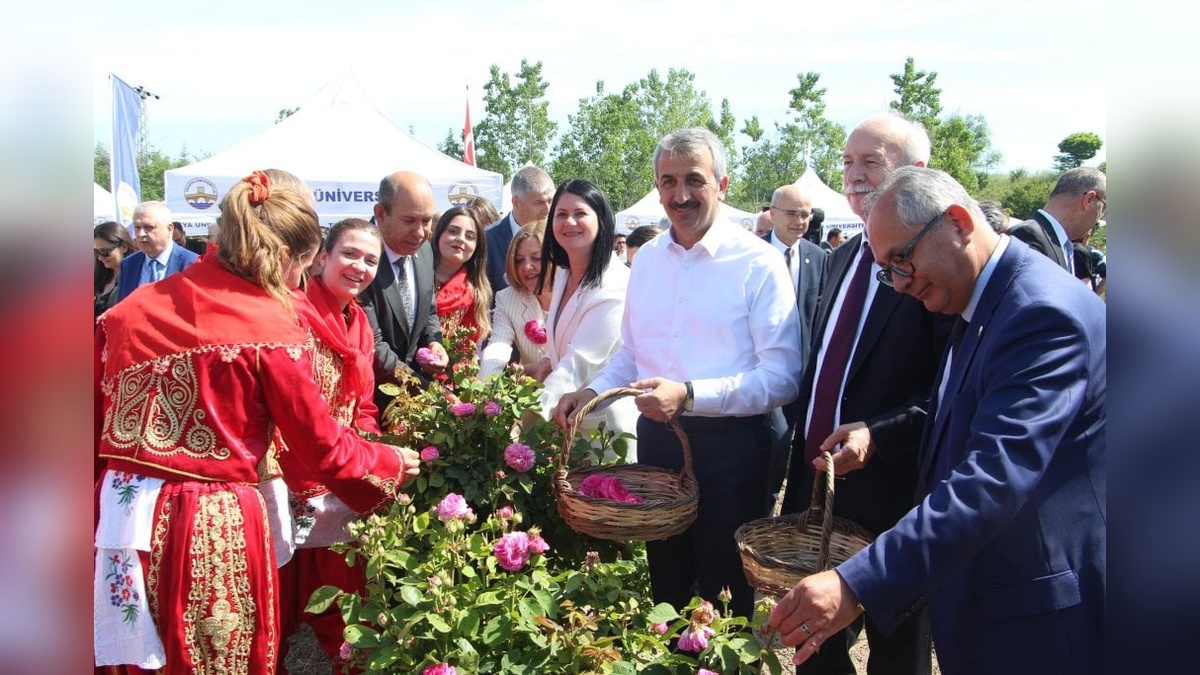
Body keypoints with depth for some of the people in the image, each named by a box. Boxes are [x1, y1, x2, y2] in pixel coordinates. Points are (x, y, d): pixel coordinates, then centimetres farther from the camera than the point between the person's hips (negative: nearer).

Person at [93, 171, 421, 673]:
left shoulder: (132, 310, 4)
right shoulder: (273, 326, -11)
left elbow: (97, 421, 5)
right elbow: (322, 445, -5)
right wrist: (391, 462, 13)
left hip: (120, 517, 5)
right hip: (213, 532, -5)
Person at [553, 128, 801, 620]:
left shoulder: (758, 263, -10)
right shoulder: (647, 258, 8)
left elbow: (781, 378, -17)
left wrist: (689, 395, -25)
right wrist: (592, 391, 0)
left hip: (730, 445, -5)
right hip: (656, 438, 5)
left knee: (725, 594, 9)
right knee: (665, 585, 19)